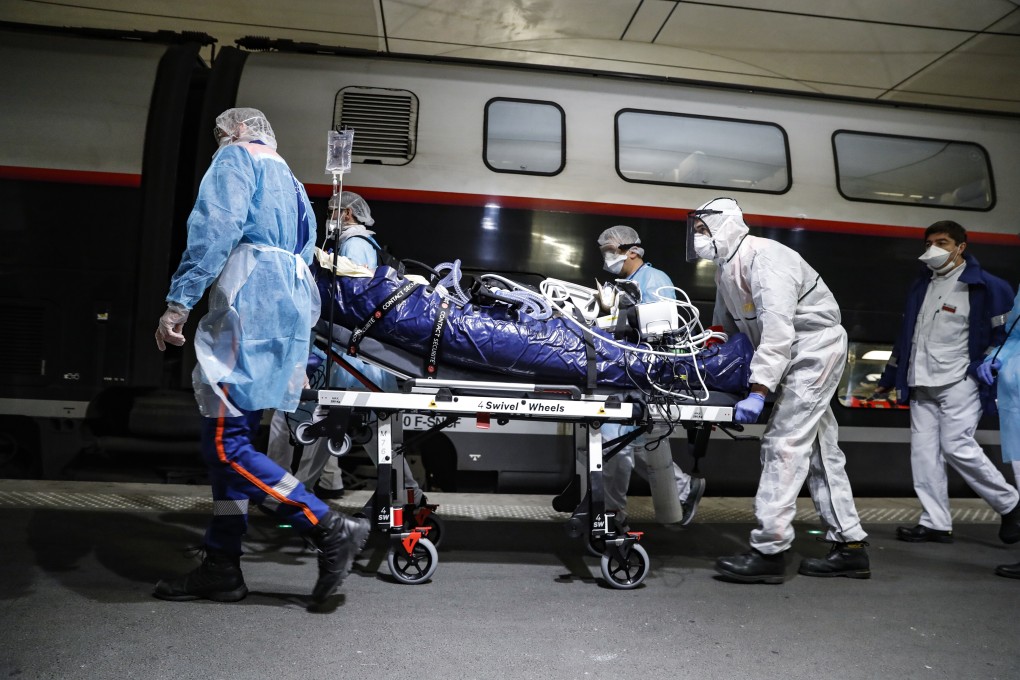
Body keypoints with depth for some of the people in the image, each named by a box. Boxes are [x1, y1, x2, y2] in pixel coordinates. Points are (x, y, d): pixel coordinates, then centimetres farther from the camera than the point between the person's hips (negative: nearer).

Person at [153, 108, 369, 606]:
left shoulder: (236, 160, 6)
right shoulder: (288, 181, 31)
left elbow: (215, 229, -12)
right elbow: (305, 253, 27)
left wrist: (178, 301, -16)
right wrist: (297, 349, 26)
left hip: (249, 308, -9)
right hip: (285, 311, 9)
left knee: (225, 443, -11)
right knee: (229, 441, 9)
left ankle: (330, 529, -12)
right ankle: (221, 568, 13)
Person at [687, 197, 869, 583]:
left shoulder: (765, 259, -22)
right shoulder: (725, 270, 7)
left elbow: (777, 331, -30)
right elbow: (723, 328, 16)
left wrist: (758, 392, -34)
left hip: (816, 347, -10)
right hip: (797, 356, 10)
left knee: (785, 444, -14)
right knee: (819, 447, 11)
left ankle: (769, 550, -11)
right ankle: (850, 546, 20)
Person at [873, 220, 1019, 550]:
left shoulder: (985, 287, -5)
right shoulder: (922, 283, 15)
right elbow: (907, 334, 19)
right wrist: (888, 378, 20)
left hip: (958, 383, -6)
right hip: (921, 385, 7)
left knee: (957, 446, -10)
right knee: (923, 451, 2)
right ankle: (936, 523, 7)